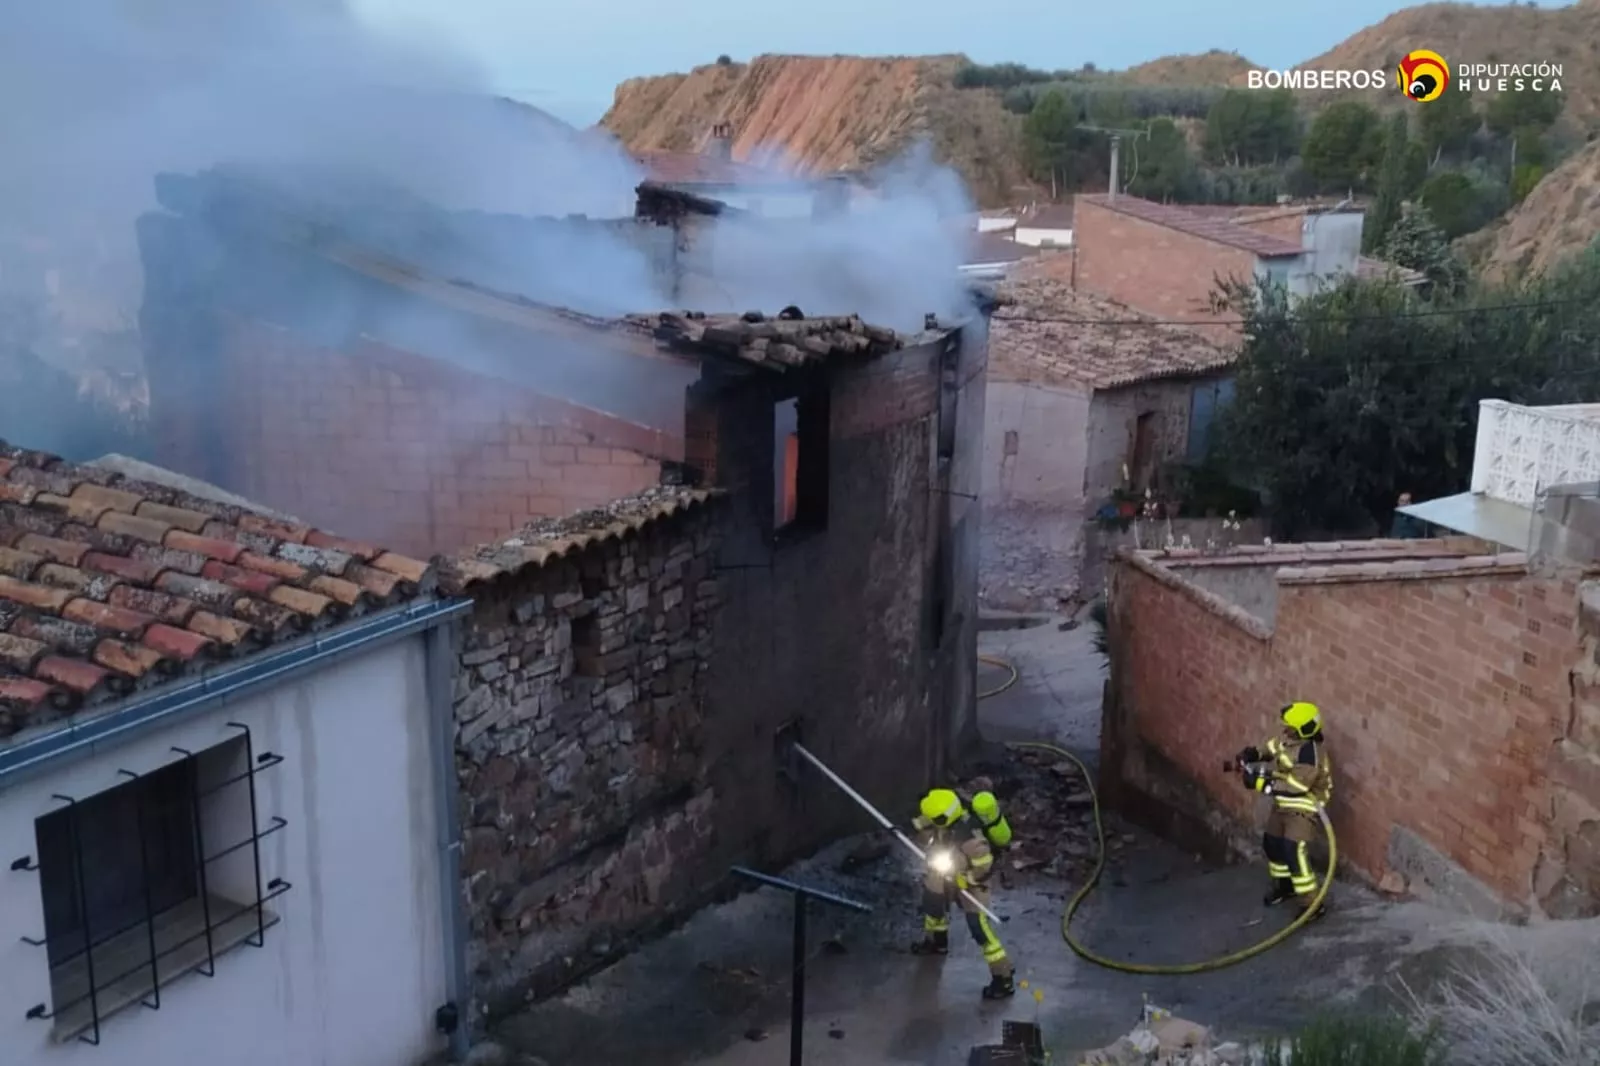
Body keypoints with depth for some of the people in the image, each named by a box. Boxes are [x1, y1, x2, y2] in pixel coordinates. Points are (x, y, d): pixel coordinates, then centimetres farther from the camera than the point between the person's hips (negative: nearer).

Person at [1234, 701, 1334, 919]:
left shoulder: (1311, 754, -31)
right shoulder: (1288, 738, -5)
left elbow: (1295, 786, -32)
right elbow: (1271, 748, 13)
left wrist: (1262, 783, -31)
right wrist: (1252, 755, -7)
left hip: (1303, 810, -10)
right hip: (1283, 805, 10)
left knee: (1294, 853, -16)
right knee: (1271, 843, 20)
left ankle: (1313, 904, -8)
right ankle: (1284, 885, 43)